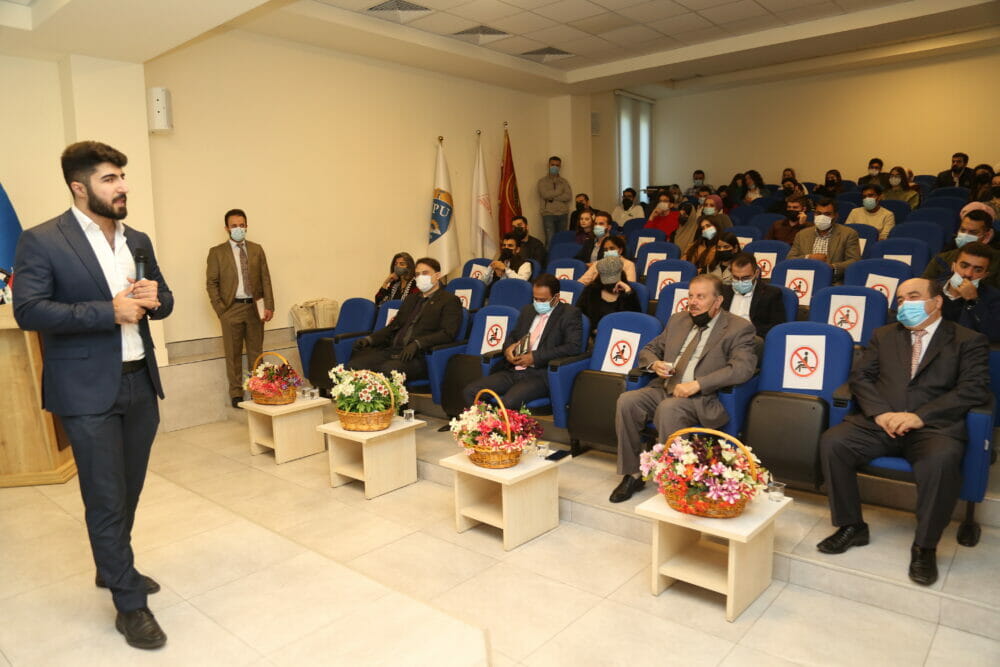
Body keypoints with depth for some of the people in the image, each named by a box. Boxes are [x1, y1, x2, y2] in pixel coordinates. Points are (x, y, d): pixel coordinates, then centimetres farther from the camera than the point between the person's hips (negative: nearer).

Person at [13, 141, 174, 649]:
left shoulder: (137, 240, 10)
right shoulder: (41, 242, -8)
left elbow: (164, 301, 16)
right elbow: (28, 311, -16)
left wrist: (153, 298, -8)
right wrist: (110, 310, -21)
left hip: (140, 383, 6)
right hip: (87, 391, -6)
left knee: (129, 489, 18)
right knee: (106, 499, 1)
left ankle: (113, 568, 40)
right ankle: (130, 605, 13)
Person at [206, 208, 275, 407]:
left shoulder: (257, 249, 9)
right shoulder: (217, 252, 2)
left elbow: (265, 279, 7)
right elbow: (211, 283, 0)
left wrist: (269, 306, -2)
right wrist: (220, 309, -8)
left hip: (254, 307, 2)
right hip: (231, 309, -2)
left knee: (256, 351, 8)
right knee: (233, 354, 3)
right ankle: (236, 393, 11)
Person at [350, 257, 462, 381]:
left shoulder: (450, 300, 5)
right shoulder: (411, 299, 28)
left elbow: (447, 334, -9)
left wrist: (417, 344, -22)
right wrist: (369, 339, 8)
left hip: (419, 356, -7)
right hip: (392, 351, 7)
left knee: (388, 369, -36)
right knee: (354, 365, -17)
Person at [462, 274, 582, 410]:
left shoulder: (570, 313, 1)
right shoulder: (528, 310, 20)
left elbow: (573, 347, -12)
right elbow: (513, 335, 30)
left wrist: (535, 357, -16)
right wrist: (508, 348, 4)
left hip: (540, 375, -6)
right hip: (513, 371, 6)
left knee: (509, 401, -34)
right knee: (469, 391, -13)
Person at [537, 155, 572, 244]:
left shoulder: (564, 182, 14)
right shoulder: (542, 181, 7)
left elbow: (569, 197, -1)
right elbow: (545, 194, -11)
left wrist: (552, 198, -8)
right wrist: (560, 191, -2)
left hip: (562, 214, 3)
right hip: (548, 214, -3)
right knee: (550, 240, -11)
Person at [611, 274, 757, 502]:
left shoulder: (738, 328, 0)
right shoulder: (677, 321, 19)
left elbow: (742, 368, -15)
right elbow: (648, 350, 25)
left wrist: (697, 384, -23)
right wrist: (654, 364, -1)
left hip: (702, 398, -5)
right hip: (663, 389, 6)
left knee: (668, 408, -36)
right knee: (627, 401, -22)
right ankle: (632, 475, -11)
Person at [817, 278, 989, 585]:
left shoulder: (969, 341, 9)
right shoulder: (883, 335, 19)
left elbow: (974, 388, -4)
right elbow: (861, 376, 11)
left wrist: (920, 416, -17)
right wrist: (880, 412, -9)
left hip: (934, 425, -3)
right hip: (880, 422, 3)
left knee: (942, 460, -36)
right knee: (832, 442, -22)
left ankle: (924, 547, -15)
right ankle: (851, 527, -5)